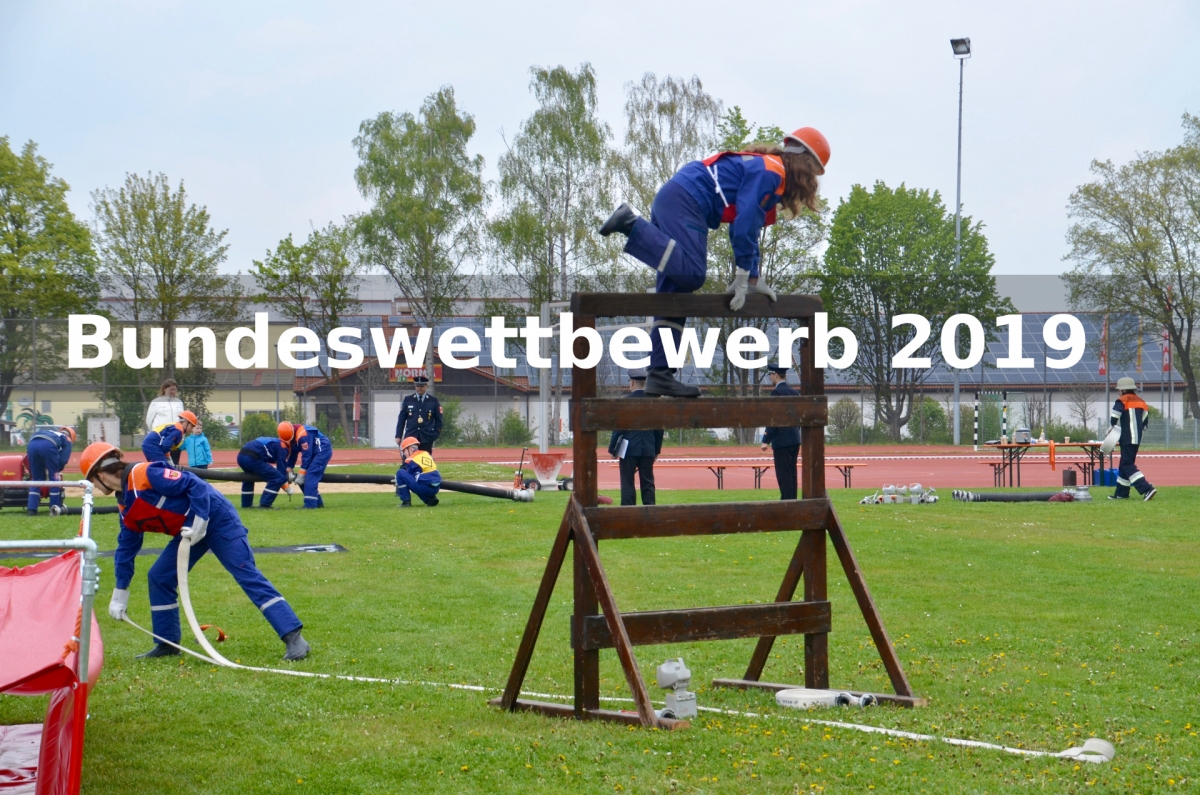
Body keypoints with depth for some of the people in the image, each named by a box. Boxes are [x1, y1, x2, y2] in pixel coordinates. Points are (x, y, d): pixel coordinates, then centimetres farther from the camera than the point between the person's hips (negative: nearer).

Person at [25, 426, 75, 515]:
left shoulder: (51, 432, 42)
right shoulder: (67, 440, 29)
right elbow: (63, 460, 14)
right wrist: (57, 471, 30)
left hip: (31, 444, 5)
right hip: (48, 445, -5)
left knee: (36, 478, 18)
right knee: (54, 477, 12)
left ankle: (31, 508, 12)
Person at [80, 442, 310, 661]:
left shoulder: (145, 474, -19)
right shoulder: (125, 506, 10)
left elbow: (194, 485, -22)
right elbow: (127, 547, 18)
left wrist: (198, 522, -25)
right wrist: (120, 593, 20)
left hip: (216, 518, -9)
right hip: (190, 530, 10)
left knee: (248, 576, -15)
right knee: (159, 578, 6)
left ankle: (294, 639, -21)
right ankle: (167, 644, 18)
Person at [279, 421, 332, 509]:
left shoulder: (302, 435, -26)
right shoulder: (290, 435, 1)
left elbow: (306, 456, -23)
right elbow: (292, 454, 11)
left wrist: (301, 474, -19)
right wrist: (289, 469, 3)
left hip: (323, 450, -9)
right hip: (315, 452, 9)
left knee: (310, 476, -18)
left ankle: (310, 504, -20)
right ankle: (318, 502, 15)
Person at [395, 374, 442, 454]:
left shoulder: (433, 401, 6)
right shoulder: (408, 400, 7)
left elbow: (438, 420, 8)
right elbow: (401, 419, 7)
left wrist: (435, 435, -2)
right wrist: (398, 436, 2)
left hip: (427, 438, 0)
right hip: (410, 437, 0)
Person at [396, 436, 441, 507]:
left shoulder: (410, 460, -2)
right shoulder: (426, 454, 18)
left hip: (424, 488, -8)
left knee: (400, 473, 1)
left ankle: (406, 502, 1)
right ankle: (430, 499, 16)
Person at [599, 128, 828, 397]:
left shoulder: (761, 167, 24)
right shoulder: (771, 171, -6)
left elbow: (748, 229, 28)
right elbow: (745, 223, -15)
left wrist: (752, 280, 23)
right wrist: (742, 280, -11)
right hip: (685, 201, -10)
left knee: (675, 294, 5)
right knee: (692, 272, -27)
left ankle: (660, 375, 1)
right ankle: (631, 223, -21)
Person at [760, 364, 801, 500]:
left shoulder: (776, 392, -12)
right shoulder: (794, 392, 13)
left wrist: (766, 440, -13)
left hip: (782, 441, -8)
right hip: (794, 439, 8)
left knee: (784, 475, -8)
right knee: (791, 474, 11)